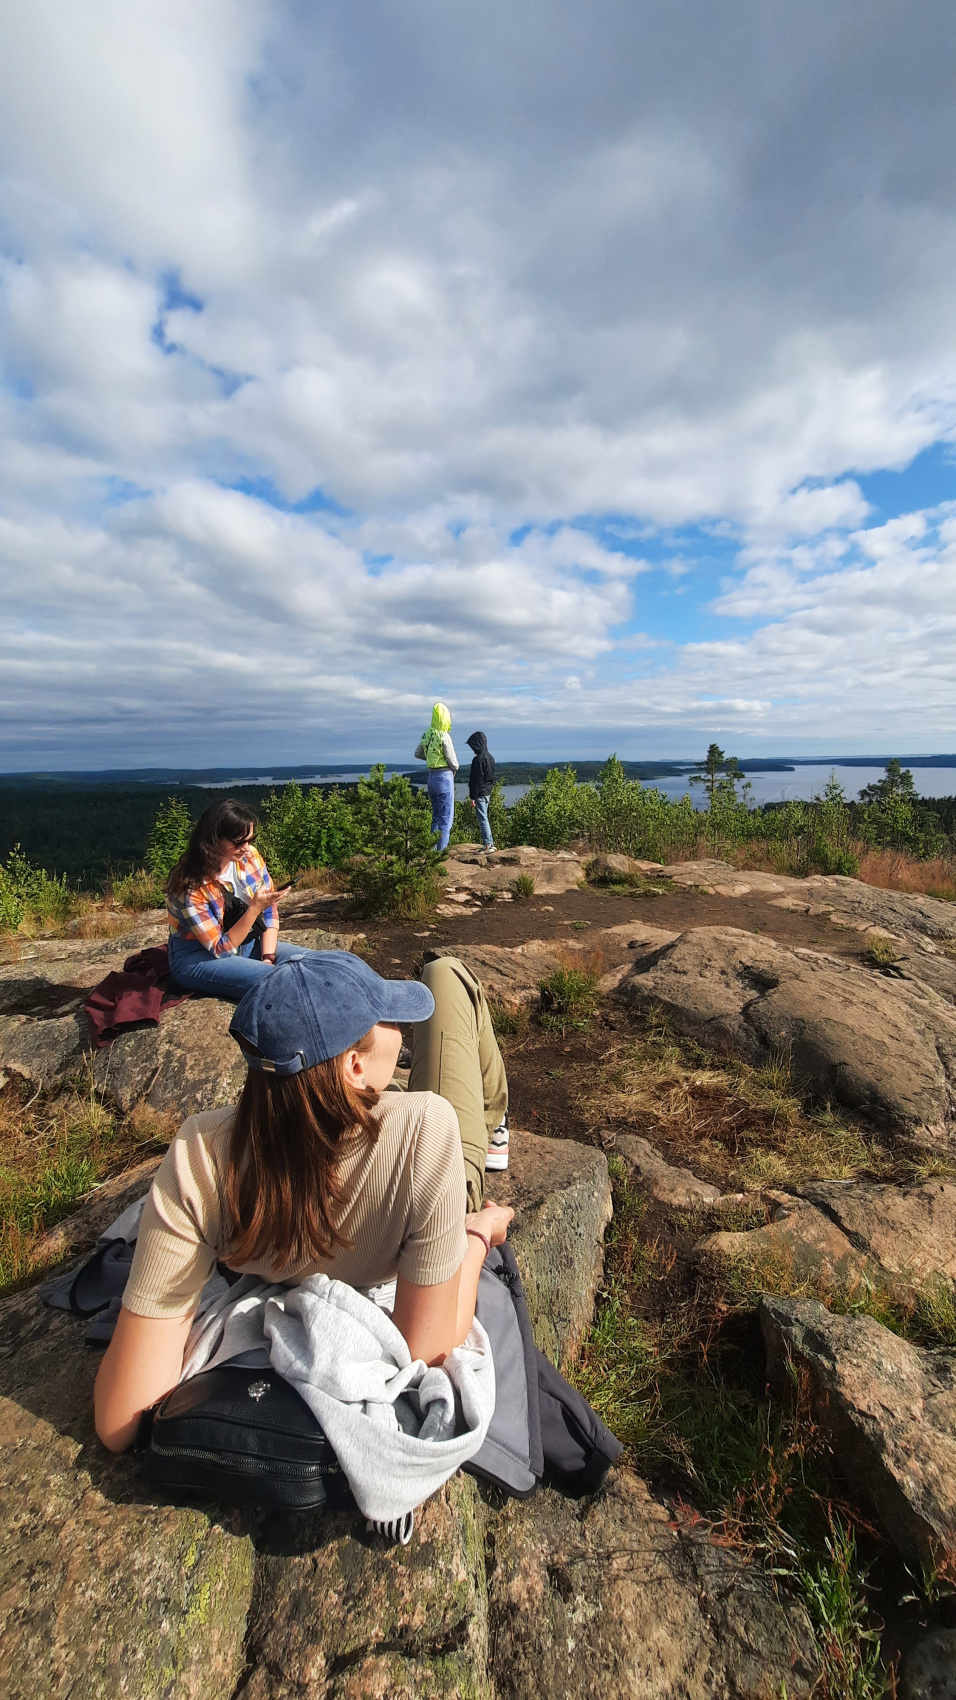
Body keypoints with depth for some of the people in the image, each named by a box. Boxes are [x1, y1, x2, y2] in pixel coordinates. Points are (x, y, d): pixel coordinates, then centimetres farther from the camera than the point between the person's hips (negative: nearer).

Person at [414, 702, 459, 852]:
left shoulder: (426, 735, 4)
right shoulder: (444, 736, -17)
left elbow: (417, 754, 17)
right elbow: (452, 760, -14)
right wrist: (455, 768, 7)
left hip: (432, 777, 7)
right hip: (444, 776, -7)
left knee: (436, 816, 17)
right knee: (446, 817, -1)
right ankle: (441, 850, -2)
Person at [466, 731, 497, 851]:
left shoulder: (478, 759, -18)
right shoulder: (490, 757, 10)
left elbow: (476, 780, -19)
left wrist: (472, 797, -15)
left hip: (480, 793, -9)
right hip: (488, 792, 9)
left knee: (482, 818, -4)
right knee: (484, 818, 15)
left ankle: (488, 845, -2)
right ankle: (491, 843, 19)